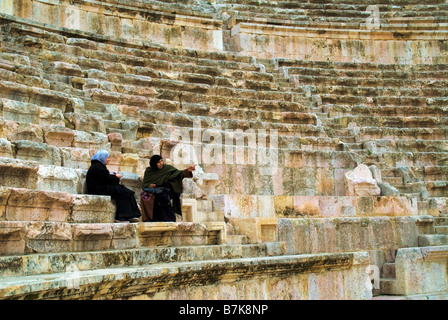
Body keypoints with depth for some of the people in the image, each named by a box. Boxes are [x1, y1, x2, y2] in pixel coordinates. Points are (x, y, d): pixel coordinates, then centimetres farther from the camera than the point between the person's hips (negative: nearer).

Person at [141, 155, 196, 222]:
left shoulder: (167, 168, 3)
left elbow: (178, 173, -8)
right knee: (143, 194, -30)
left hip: (164, 192, -2)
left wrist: (187, 170, -27)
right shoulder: (148, 171, 9)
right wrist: (149, 186, -16)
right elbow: (144, 184, 8)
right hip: (153, 192, 2)